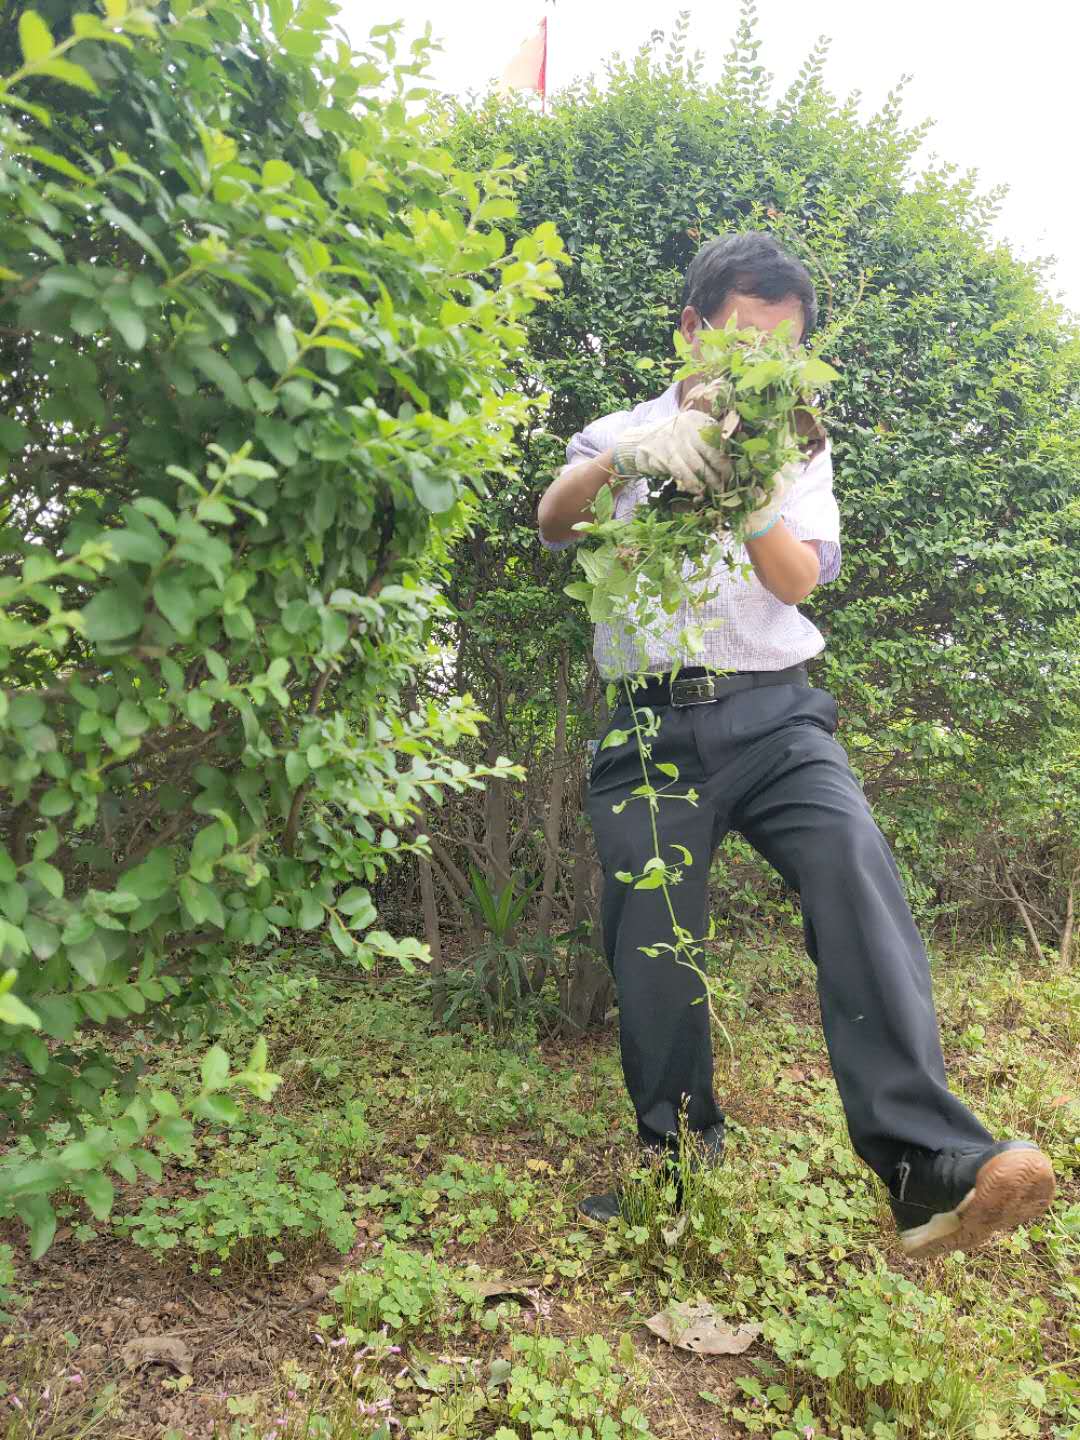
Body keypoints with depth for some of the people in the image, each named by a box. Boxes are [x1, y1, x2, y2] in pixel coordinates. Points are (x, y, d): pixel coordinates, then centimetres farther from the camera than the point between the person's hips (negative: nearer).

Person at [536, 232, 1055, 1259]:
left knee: (855, 868, -26)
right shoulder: (622, 436, 16)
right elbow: (553, 520, -7)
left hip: (772, 717, 1)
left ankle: (931, 1166, -31)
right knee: (649, 952, -4)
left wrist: (751, 501, -17)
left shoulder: (796, 447, 20)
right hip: (649, 723, 0)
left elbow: (797, 580, 4)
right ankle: (676, 1167, 15)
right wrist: (625, 457, -29)